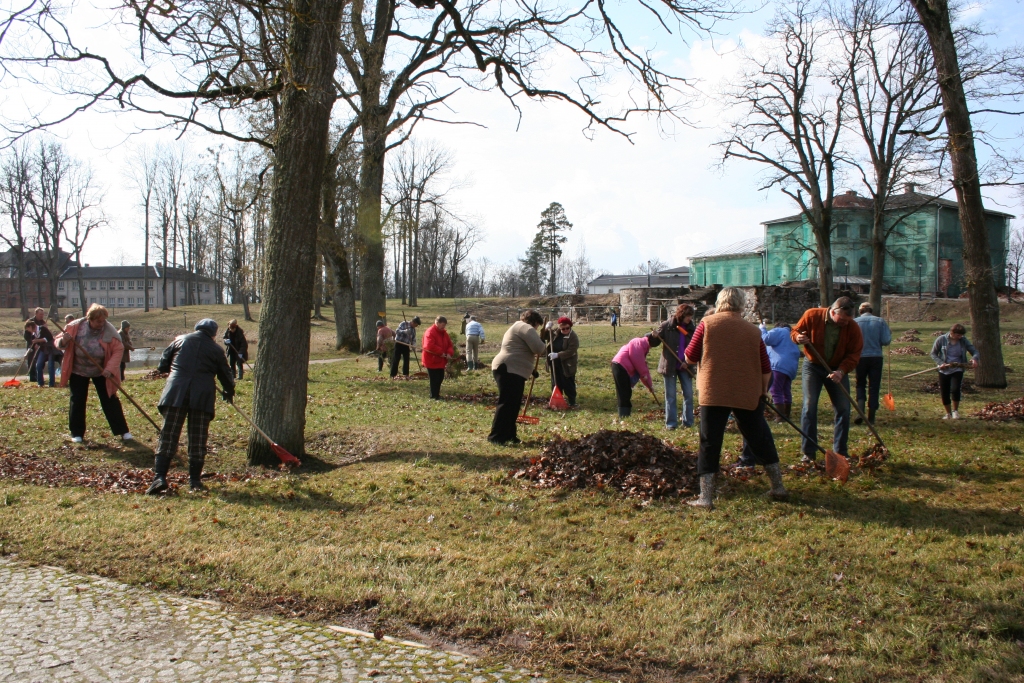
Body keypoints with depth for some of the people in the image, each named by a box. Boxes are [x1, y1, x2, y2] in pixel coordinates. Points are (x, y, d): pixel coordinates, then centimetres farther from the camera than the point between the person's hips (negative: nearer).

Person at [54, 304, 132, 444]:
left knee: (110, 401, -1)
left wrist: (110, 369, -27)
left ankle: (123, 431, 6)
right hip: (78, 371, 1)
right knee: (77, 401, 4)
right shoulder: (75, 327, -14)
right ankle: (77, 433, 18)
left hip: (101, 371, -1)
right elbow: (59, 342, -4)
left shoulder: (110, 331, -17)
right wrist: (63, 341, -29)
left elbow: (118, 350, -16)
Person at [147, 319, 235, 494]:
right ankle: (195, 480, 9)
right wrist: (229, 393, 36)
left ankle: (159, 477, -9)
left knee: (168, 436, 1)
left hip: (176, 392, 0)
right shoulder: (216, 349, 11)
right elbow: (225, 374, 17)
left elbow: (162, 365, 14)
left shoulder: (180, 340, 14)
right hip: (203, 395, 0)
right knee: (198, 440, 7)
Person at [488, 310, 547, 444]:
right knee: (507, 403, -10)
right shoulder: (526, 328, -6)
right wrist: (543, 346, 7)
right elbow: (539, 349, -16)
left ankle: (508, 435, 17)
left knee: (513, 404, 13)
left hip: (509, 370, 11)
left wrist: (532, 369, 38)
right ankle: (496, 436, -9)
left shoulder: (517, 327, 28)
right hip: (510, 370, -11)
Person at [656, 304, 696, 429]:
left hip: (684, 366, 3)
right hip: (669, 366, -2)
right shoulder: (667, 326, -7)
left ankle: (688, 422, 16)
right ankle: (671, 423, 9)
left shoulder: (692, 328, 1)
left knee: (688, 394, 4)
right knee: (670, 396, 3)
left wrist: (688, 361, -8)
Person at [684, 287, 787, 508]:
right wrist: (763, 391, 23)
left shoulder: (707, 324, -3)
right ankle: (778, 487, 28)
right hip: (748, 395, 3)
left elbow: (690, 357, -1)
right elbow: (766, 369, 6)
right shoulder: (753, 331, 3)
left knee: (710, 444, 3)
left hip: (714, 394, -2)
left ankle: (706, 497, -1)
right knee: (761, 440, 18)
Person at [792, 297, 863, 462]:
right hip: (813, 366, -2)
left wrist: (841, 371, -28)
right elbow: (795, 331, -4)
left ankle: (840, 452, 12)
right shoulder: (812, 316, -17)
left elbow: (854, 354, -12)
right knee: (809, 407, -9)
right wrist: (798, 337, -29)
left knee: (843, 409, 0)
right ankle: (808, 452, -3)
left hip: (837, 369, 2)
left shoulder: (853, 327, -14)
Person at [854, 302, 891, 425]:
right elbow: (886, 341, -6)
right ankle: (871, 417, 9)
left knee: (860, 385, 13)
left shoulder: (854, 322, -2)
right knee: (874, 387, 8)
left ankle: (860, 412, -8)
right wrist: (890, 334, 15)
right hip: (876, 357, 0)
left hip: (860, 358, 0)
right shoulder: (880, 322, 0)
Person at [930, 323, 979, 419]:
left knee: (955, 390, -21)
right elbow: (933, 353, -1)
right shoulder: (941, 339, -7)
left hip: (957, 370, 0)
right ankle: (948, 413, 26)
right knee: (944, 393, 4)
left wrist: (974, 358, -22)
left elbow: (974, 351, 2)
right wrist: (940, 363, -17)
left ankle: (955, 410, 3)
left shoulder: (964, 341, -3)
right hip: (944, 370, 0)